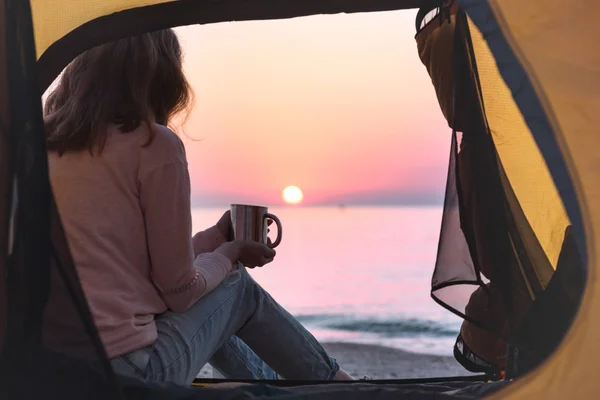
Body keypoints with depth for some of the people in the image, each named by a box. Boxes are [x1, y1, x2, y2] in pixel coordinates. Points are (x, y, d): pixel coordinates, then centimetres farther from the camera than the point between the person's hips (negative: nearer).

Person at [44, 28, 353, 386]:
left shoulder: (45, 145, 10)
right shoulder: (155, 145, -11)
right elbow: (179, 289, -6)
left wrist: (216, 237, 26)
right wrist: (229, 253, 14)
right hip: (127, 372, -7)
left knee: (201, 301, 27)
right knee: (238, 286, 17)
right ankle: (336, 385, 35)